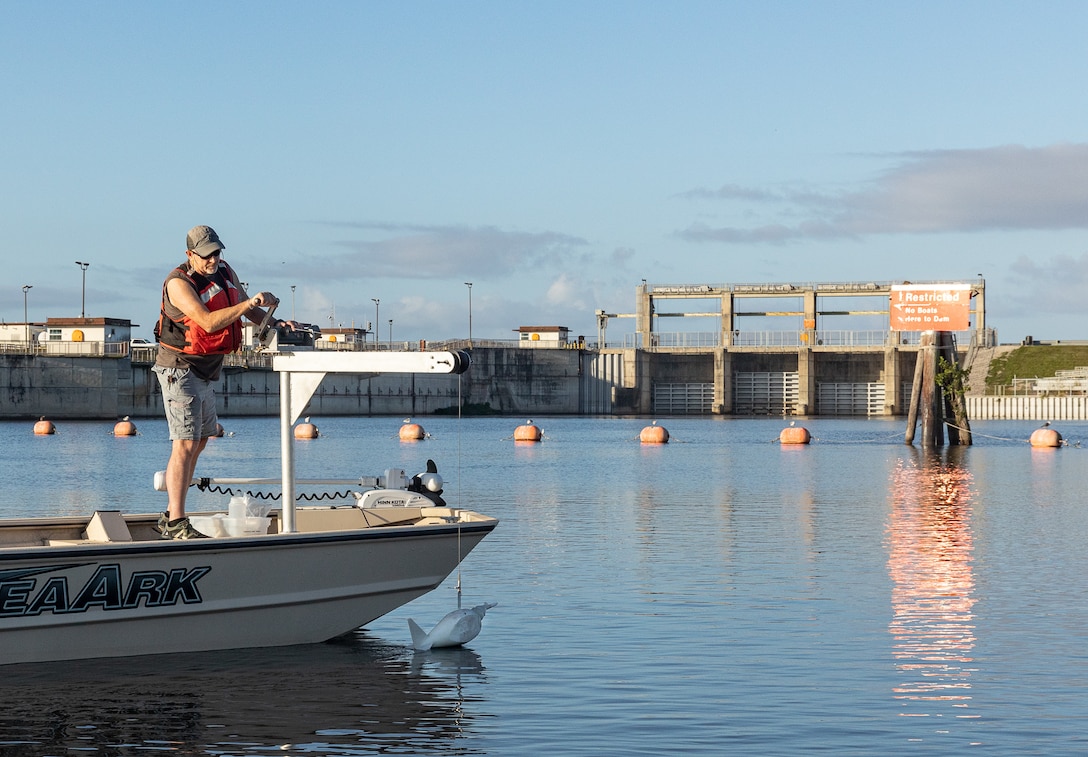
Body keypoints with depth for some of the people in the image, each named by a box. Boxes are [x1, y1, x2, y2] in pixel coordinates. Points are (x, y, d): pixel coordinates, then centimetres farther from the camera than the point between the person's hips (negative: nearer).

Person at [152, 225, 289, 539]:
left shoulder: (226, 273, 4)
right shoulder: (179, 283, -19)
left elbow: (247, 309, 17)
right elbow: (208, 322, -31)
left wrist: (274, 323, 0)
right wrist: (248, 303, -37)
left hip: (207, 372, 9)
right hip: (180, 370, -9)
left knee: (199, 442, 13)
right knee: (185, 445, -14)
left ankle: (170, 516, 21)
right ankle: (176, 525, -15)